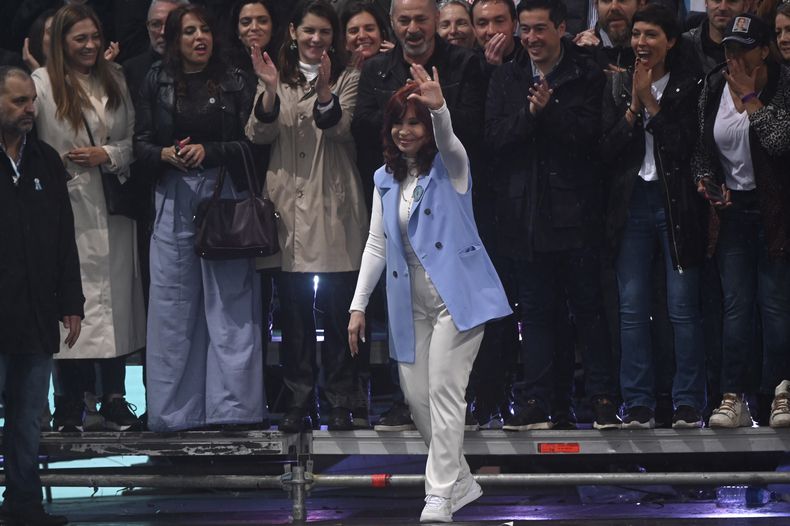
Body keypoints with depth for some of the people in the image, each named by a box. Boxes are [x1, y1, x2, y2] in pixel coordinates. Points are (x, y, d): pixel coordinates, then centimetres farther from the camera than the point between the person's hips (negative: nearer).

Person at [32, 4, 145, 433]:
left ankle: (114, 399, 14)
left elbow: (133, 140, 12)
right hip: (67, 209, -4)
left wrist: (108, 154, -4)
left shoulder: (114, 80, 12)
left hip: (112, 209, 5)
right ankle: (72, 404, 2)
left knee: (116, 299, 6)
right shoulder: (42, 83, -3)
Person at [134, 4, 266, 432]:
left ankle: (234, 405, 1)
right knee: (173, 303, 2)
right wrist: (167, 154, -12)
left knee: (230, 300, -3)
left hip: (225, 195, -1)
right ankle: (174, 409, 8)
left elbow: (251, 142, 0)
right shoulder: (157, 82, 8)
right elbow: (141, 143, 7)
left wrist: (209, 151, -13)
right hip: (174, 200, 1)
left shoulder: (233, 82, 4)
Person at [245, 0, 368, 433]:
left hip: (334, 208, -2)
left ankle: (340, 402, 5)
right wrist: (270, 91, -17)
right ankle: (298, 401, 8)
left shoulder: (347, 80, 7)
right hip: (288, 208, 2)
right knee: (294, 310, 3)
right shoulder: (277, 81, 12)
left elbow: (341, 130, -8)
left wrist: (324, 89, -24)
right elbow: (259, 135, 0)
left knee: (337, 309, -1)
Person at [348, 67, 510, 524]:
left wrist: (439, 109, -49)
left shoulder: (449, 166, -3)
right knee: (416, 394, 4)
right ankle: (462, 482, 20)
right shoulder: (386, 179, 12)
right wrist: (359, 305, 9)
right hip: (411, 302, 6)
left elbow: (448, 141, -28)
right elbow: (377, 244, 14)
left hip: (457, 294, -6)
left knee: (444, 389, -13)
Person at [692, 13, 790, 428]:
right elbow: (702, 147, 13)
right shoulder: (713, 88, 7)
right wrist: (706, 180, -6)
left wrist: (750, 97, -14)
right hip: (731, 208, 4)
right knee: (735, 305, 2)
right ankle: (732, 399, 1)